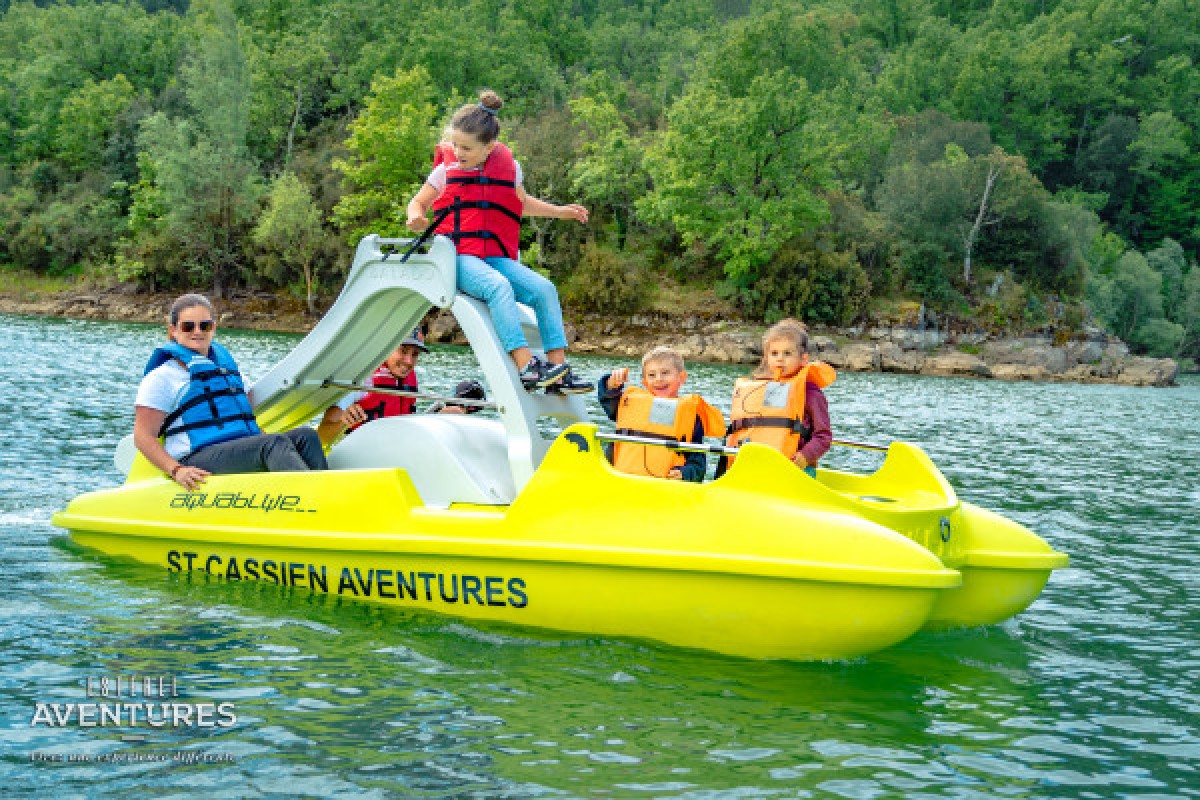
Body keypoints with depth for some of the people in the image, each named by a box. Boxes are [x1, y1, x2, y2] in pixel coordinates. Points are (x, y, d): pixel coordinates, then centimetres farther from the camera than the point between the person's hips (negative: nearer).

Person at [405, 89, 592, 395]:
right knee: (499, 287, -33)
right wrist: (416, 217, -7)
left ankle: (558, 370, -16)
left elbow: (522, 203, 30)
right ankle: (525, 366, -39)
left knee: (543, 288, -18)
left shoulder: (509, 167, 11)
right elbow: (418, 201, 16)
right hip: (458, 257, -4)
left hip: (499, 258, 4)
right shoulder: (446, 171, 4)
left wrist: (560, 211, 22)